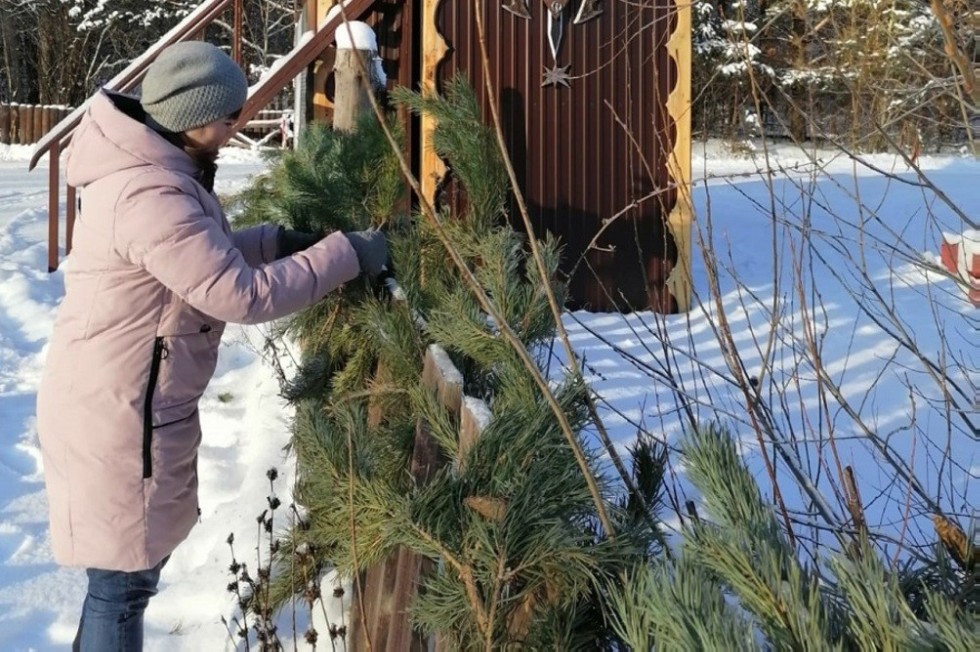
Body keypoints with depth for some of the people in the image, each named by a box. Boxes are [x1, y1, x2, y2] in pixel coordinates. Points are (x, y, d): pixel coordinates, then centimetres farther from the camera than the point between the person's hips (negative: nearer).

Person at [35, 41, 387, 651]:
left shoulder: (151, 167, 6)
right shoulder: (151, 196, -28)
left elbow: (205, 255, 17)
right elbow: (243, 295, -29)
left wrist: (276, 239, 2)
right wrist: (346, 254, -23)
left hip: (127, 403, 10)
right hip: (118, 415, -10)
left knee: (135, 561, 24)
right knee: (124, 576, 4)